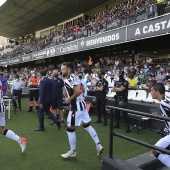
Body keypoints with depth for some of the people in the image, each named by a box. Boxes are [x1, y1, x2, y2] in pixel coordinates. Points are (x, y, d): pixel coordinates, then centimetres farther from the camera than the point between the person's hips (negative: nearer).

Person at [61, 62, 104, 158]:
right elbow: (82, 90, 21)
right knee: (87, 125, 16)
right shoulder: (74, 77, 12)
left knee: (70, 129, 4)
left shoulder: (69, 79, -18)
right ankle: (98, 145, 21)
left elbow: (78, 92, -31)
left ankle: (73, 152, 19)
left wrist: (69, 99, -16)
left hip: (76, 106, -10)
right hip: (81, 104, 10)